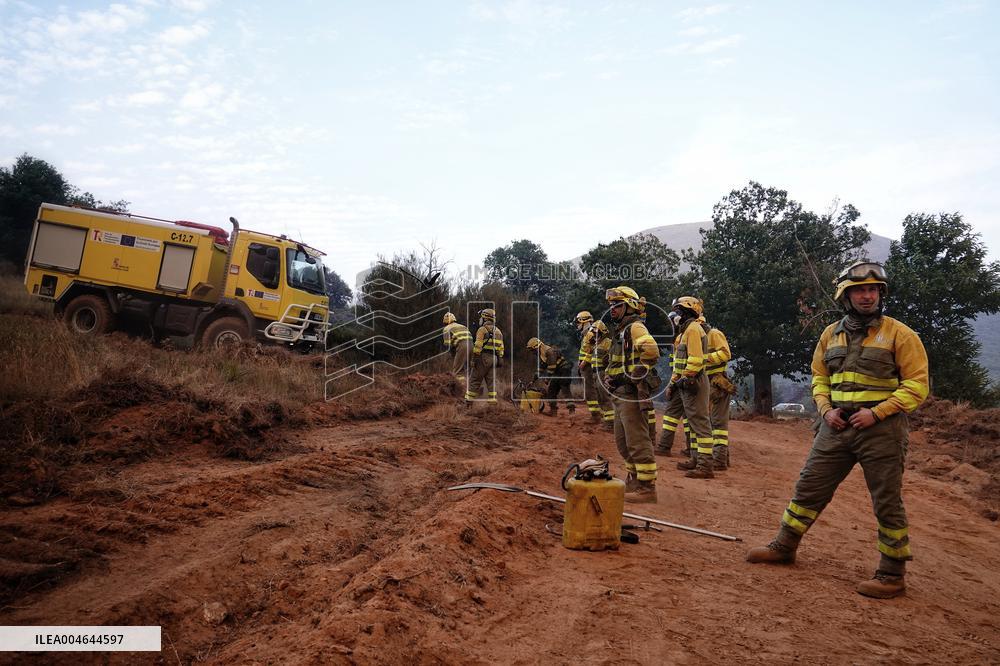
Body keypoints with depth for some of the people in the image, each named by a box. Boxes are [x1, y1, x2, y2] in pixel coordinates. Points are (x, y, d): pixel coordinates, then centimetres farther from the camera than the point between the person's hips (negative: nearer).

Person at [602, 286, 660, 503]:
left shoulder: (635, 327, -11)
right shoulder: (621, 331, 20)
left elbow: (651, 350, -30)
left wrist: (638, 376, -23)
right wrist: (609, 377, 14)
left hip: (631, 394, -11)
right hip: (620, 395, 11)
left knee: (637, 442, -8)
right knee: (623, 442, 18)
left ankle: (647, 488, -3)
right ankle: (633, 480, 29)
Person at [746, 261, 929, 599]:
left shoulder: (899, 334, -5)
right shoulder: (831, 334, 10)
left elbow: (917, 385, -8)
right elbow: (819, 378, 18)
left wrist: (876, 412, -16)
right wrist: (826, 409, 1)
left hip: (880, 429, -4)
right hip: (837, 427, 5)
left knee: (887, 502, 4)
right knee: (809, 487, 10)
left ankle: (892, 575, 17)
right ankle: (784, 546, 24)